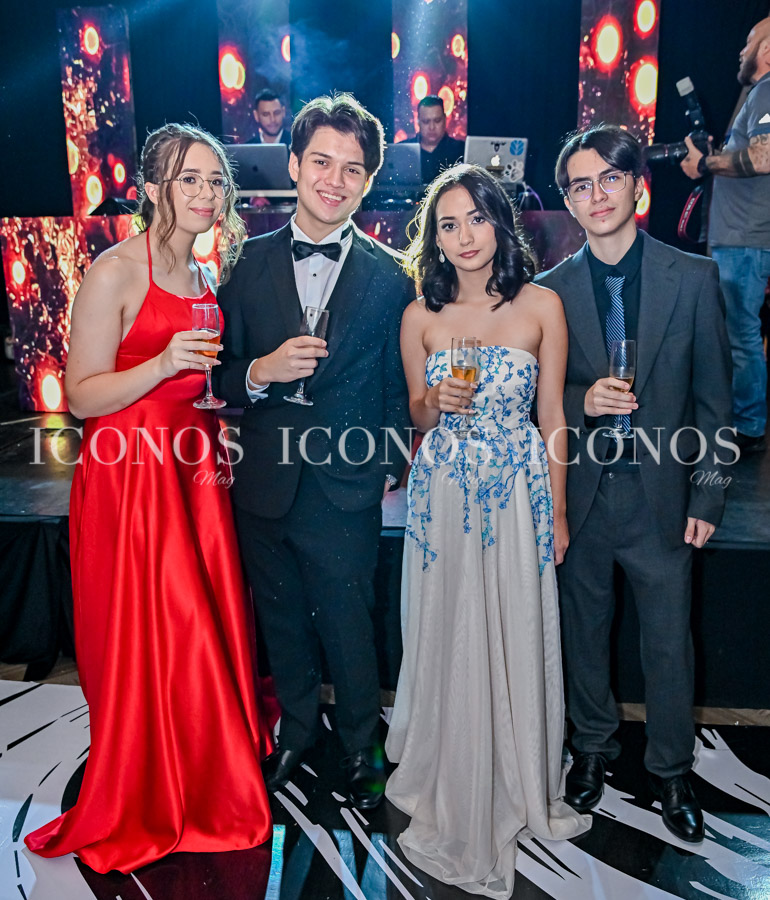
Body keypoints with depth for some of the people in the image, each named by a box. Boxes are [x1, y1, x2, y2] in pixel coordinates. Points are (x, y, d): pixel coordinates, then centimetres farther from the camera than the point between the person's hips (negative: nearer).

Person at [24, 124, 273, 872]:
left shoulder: (208, 274, 13)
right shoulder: (115, 273, -10)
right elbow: (82, 396, -13)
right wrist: (163, 365, -24)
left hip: (196, 474, 7)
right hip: (130, 478, -7)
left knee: (209, 637, 13)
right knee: (145, 648, 4)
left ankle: (211, 791, 33)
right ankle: (146, 810, 27)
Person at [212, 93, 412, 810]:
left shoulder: (389, 277, -4)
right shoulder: (250, 264, 2)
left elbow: (398, 387, 0)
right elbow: (222, 373, 3)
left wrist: (389, 471, 2)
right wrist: (260, 371, -18)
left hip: (346, 489, -3)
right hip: (265, 484, 3)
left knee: (348, 628, 11)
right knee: (281, 622, 20)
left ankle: (361, 747, 37)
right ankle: (296, 731, 45)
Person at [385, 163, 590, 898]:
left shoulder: (541, 305, -2)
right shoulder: (421, 315, 1)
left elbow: (552, 414, 1)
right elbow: (416, 417, 9)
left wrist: (558, 511, 2)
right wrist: (436, 401, -14)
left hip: (518, 493, 0)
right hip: (443, 497, 1)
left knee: (516, 641, 10)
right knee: (449, 640, 10)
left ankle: (518, 786, 35)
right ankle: (453, 793, 32)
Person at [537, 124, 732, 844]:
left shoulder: (693, 278, -2)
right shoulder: (549, 290, -1)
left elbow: (713, 398, 0)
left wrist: (707, 497, -2)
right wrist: (582, 400, -18)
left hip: (662, 495, -1)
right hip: (581, 494, 1)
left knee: (669, 643, 11)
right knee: (583, 634, 16)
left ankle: (670, 769, 35)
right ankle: (593, 746, 40)